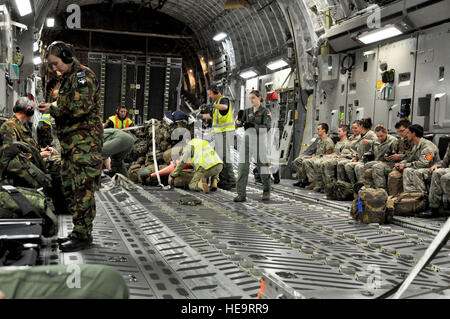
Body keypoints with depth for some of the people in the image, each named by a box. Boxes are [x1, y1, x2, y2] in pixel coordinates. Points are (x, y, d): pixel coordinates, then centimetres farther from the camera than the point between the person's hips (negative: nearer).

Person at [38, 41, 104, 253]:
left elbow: (81, 107, -20)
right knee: (69, 187, 12)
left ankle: (83, 236, -5)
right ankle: (79, 231, 20)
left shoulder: (83, 74, -8)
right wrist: (51, 108, 7)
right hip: (70, 141, 10)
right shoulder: (67, 78, 21)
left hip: (85, 140, -10)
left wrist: (53, 109, -10)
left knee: (82, 188, -10)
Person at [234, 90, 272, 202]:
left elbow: (266, 128, -11)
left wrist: (253, 125, -22)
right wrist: (239, 122, -19)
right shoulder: (247, 111, 15)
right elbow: (239, 124, 4)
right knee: (243, 167, -6)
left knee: (262, 166, 4)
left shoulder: (265, 111, 0)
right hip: (247, 139, 4)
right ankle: (241, 194, -5)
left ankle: (266, 192, 24)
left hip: (259, 140, -4)